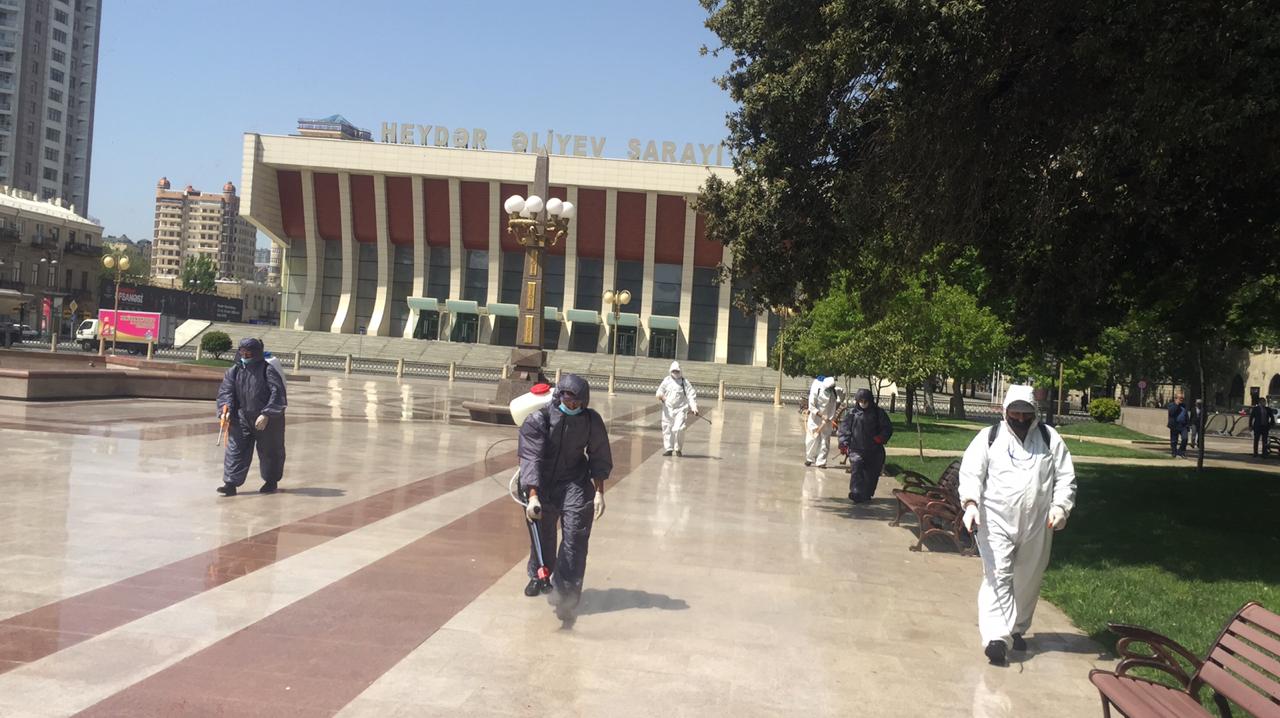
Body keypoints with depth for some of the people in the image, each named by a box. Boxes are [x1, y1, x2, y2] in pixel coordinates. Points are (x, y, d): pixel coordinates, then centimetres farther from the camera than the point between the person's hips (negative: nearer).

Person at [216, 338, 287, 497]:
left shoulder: (267, 370, -12)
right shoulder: (234, 371, 4)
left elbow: (277, 393, -17)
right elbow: (225, 391, 2)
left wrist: (266, 415, -23)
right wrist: (226, 409, -16)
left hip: (267, 419, -4)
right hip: (241, 417, 4)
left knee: (269, 451, 11)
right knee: (236, 450, -5)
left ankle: (271, 481, 30)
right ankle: (231, 484, -5)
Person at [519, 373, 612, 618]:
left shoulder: (592, 420, -8)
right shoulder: (538, 419, -17)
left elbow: (599, 458, 1)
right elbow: (531, 458, -23)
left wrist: (599, 492, -5)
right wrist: (533, 497, -31)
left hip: (575, 483, 1)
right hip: (541, 484, -1)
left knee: (575, 538, -11)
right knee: (543, 535, 14)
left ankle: (565, 594, -9)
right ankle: (538, 577, 42)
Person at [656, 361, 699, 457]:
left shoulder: (685, 383, 3)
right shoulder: (667, 380, 10)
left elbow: (691, 395, -2)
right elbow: (660, 390, 5)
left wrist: (694, 407, -14)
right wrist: (660, 395, -20)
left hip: (680, 409, -3)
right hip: (668, 409, 3)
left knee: (678, 429, -14)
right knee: (667, 429, 2)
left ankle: (678, 449, 4)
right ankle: (668, 449, 13)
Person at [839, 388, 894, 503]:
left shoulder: (878, 413, 4)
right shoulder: (852, 412, 3)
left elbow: (888, 427, 8)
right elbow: (844, 428, 5)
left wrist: (882, 437, -12)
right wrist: (844, 444, -5)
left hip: (874, 450, 2)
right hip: (856, 448, -2)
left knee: (871, 473, 8)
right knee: (856, 469, -18)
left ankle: (867, 495, 22)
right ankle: (856, 493, -21)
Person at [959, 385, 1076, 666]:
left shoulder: (1050, 439, 4)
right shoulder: (989, 437, -1)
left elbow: (1065, 477, 4)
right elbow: (971, 472, -6)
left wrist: (1060, 506, -12)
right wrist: (970, 503, -22)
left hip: (1036, 524, 3)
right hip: (996, 521, -3)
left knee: (1028, 580, 14)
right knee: (998, 577, -11)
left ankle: (1016, 630, 33)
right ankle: (996, 637, -16)